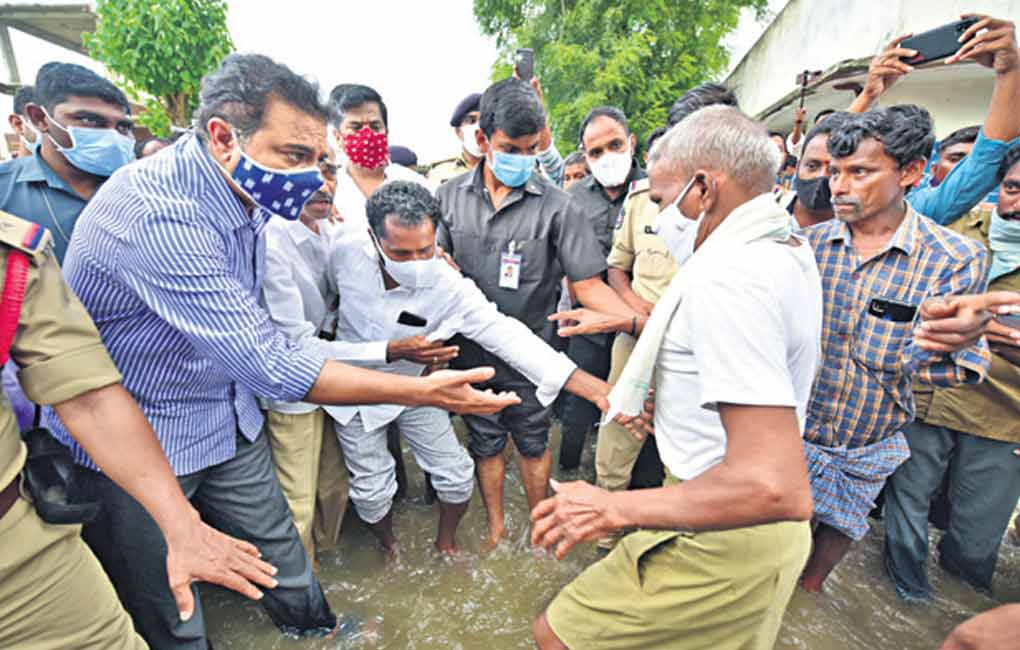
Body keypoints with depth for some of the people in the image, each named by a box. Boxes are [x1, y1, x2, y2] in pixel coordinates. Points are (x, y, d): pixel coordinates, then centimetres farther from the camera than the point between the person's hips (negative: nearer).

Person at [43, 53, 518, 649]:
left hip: (227, 414, 7)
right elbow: (269, 365, -35)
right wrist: (422, 392, -34)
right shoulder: (156, 214, -32)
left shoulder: (242, 195, -5)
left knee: (277, 543, 20)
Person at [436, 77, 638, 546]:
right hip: (471, 350, 3)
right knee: (485, 443, 19)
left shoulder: (556, 205, -12)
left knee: (533, 442, 16)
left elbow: (587, 284, -14)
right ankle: (496, 525, 43)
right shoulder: (449, 196, -2)